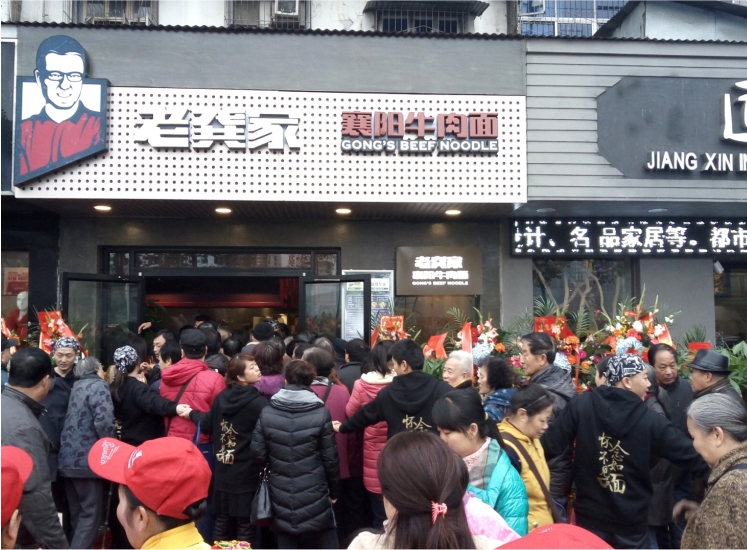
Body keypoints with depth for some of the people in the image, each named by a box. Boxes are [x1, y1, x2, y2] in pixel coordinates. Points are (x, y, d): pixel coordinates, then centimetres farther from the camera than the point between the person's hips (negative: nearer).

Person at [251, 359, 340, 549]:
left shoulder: (266, 413, -3)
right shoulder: (321, 414, -9)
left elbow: (258, 453, 0)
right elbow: (330, 458, -6)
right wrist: (334, 490, 9)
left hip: (281, 497, 2)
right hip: (314, 496, -2)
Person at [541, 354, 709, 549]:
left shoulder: (581, 405, -12)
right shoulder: (651, 421, -13)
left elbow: (550, 445, -11)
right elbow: (692, 456, -7)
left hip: (589, 518, 1)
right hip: (632, 523, -1)